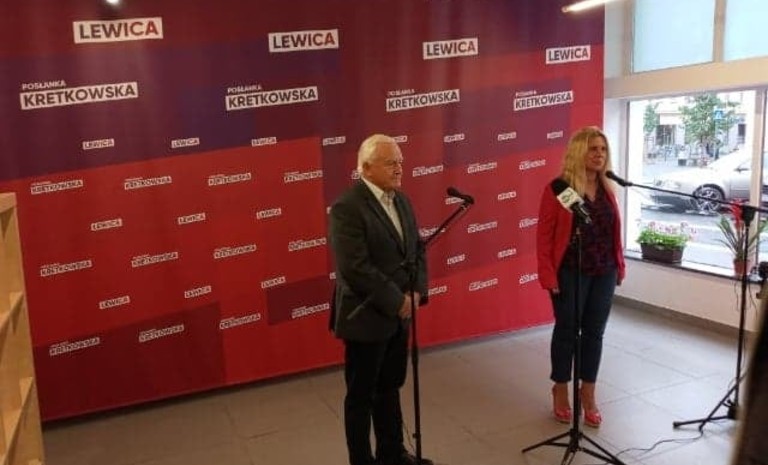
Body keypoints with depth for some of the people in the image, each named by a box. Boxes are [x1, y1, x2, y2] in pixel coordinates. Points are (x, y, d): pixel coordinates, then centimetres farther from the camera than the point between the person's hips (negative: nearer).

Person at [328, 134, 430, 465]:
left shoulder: (401, 201, 7)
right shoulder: (347, 208, -18)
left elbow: (417, 250, 11)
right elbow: (355, 267, -25)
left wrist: (416, 291, -5)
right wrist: (397, 301, -18)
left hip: (398, 315, 8)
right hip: (366, 317, -7)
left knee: (390, 388, 20)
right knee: (361, 395, 9)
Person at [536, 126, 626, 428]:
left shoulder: (606, 189, 8)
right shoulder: (558, 188, -10)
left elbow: (614, 230, 13)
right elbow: (544, 235, -10)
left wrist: (620, 265, 11)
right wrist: (548, 275, -15)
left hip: (604, 273, 5)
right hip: (570, 273, -5)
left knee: (594, 332, 12)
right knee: (567, 331, 7)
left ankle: (588, 393, 26)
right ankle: (561, 390, 25)